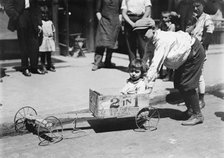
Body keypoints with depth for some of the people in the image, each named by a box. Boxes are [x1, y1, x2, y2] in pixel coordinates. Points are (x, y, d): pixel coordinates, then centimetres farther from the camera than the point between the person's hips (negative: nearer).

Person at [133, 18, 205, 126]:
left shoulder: (162, 40, -34)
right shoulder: (152, 41, -4)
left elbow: (156, 64, -37)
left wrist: (149, 82, -36)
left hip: (195, 53, -10)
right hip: (185, 56, 10)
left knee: (187, 85, -11)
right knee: (178, 83, 12)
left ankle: (197, 115, 0)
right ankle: (190, 110, 27)